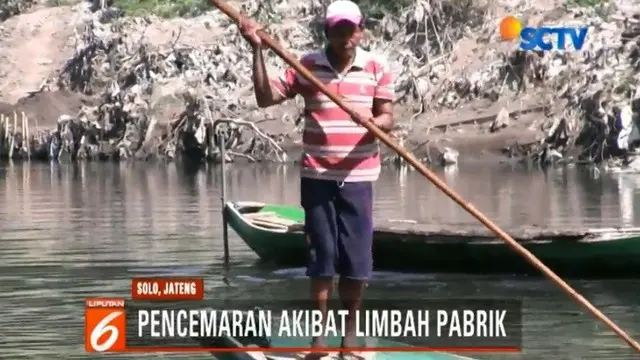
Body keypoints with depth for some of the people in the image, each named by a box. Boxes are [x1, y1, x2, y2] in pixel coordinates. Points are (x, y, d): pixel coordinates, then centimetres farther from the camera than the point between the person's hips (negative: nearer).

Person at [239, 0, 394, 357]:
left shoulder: (378, 68, 1)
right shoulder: (307, 66, -1)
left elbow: (388, 118, -1)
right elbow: (266, 98, -5)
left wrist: (373, 122, -24)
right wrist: (258, 51, -13)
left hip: (358, 177, 1)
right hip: (317, 177, -1)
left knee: (357, 259, 3)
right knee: (322, 257, 3)